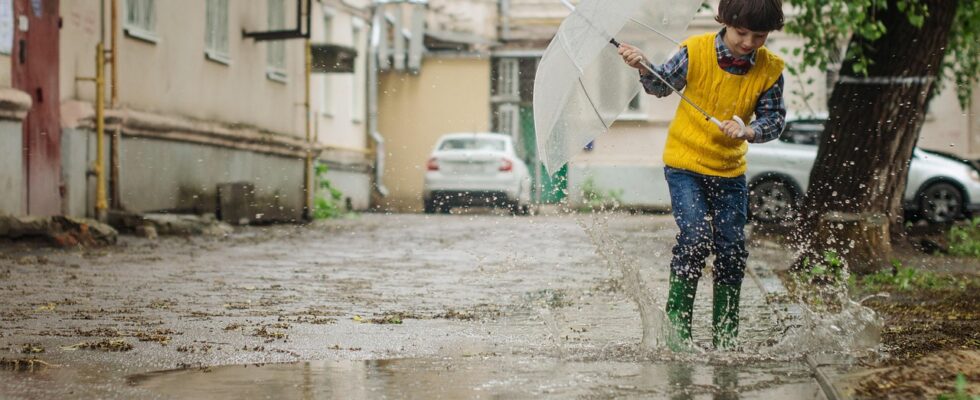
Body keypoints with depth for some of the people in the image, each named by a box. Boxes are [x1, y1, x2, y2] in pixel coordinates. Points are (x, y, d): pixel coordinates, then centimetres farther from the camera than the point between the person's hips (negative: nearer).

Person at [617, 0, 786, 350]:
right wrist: (644, 68, -19)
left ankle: (725, 336, 15)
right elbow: (663, 85, 1)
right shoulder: (696, 52, -13)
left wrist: (749, 132, -23)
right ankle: (677, 321, -4)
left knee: (732, 249, 1)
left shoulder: (769, 70, -7)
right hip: (684, 163, -3)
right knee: (695, 236, -19)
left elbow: (775, 117, -3)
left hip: (730, 170, 3)